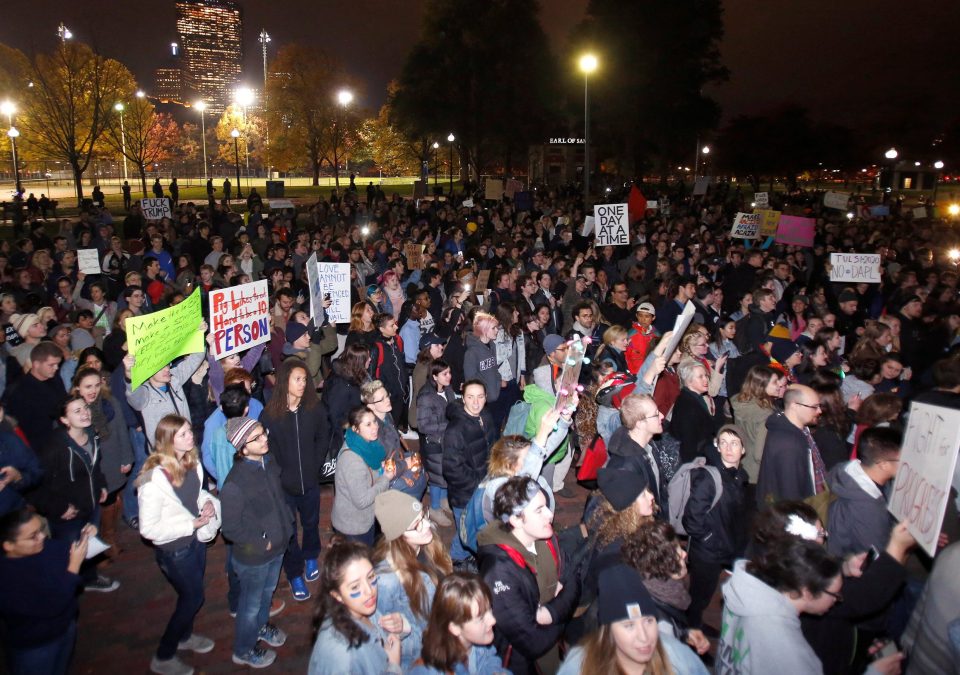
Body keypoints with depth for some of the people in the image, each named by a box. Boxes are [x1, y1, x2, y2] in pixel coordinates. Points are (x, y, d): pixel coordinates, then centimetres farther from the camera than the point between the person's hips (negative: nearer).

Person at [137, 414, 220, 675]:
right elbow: (149, 528, -25)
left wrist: (208, 501, -10)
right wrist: (192, 524, -23)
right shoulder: (155, 478, -30)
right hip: (174, 548, -7)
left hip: (196, 538, 7)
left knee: (191, 594, 26)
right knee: (193, 597, 9)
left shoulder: (191, 462, -8)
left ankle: (184, 635, 53)